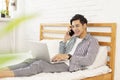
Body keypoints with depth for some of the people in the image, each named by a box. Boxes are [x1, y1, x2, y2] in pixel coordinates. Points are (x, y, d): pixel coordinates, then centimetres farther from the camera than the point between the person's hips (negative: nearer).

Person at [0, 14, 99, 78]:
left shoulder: (93, 41, 0)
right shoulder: (73, 38, 21)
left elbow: (89, 60, -16)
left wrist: (68, 56, -24)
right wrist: (65, 40, 5)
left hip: (70, 66, -7)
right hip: (61, 62, 8)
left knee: (40, 64, -30)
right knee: (31, 60, -16)